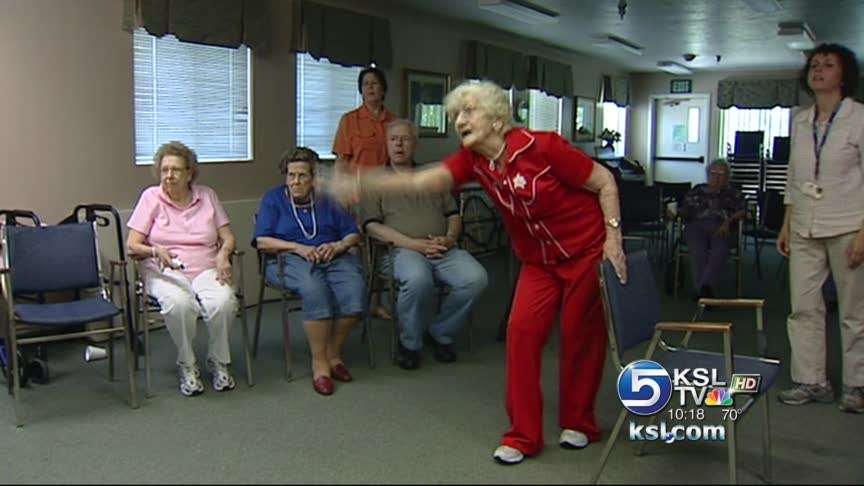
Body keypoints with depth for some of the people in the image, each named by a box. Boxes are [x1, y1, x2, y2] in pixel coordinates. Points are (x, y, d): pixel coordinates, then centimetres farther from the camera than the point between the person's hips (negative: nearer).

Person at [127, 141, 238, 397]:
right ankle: (187, 366, -12)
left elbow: (228, 237, 10)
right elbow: (132, 245, -1)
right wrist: (155, 251, -21)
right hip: (165, 272, -1)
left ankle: (218, 362, -6)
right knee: (179, 303, -36)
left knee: (223, 301, -32)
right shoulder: (151, 197, 4)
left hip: (205, 270, 2)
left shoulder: (207, 196, 11)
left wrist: (223, 254, -12)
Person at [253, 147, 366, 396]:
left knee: (355, 287, -31)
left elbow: (354, 234, 15)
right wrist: (298, 247, -12)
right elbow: (262, 241, 0)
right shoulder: (273, 198, 13)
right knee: (314, 289, -38)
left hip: (333, 257, 3)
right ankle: (319, 362, -27)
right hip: (289, 260, -2)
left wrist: (338, 246, -7)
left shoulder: (327, 199, 20)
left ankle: (333, 352, -13)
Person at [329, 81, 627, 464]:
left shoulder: (541, 146, -23)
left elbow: (605, 182, -13)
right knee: (522, 331, -8)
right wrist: (361, 185, -38)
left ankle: (578, 423, 25)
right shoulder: (474, 161, -9)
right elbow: (422, 181, -24)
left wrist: (613, 238, -19)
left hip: (586, 250, -4)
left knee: (582, 335, 3)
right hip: (538, 260, 4)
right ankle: (523, 436, 2)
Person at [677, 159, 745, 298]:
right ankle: (702, 290, -43)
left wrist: (728, 221, -8)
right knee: (697, 250, -34)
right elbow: (684, 211, 21)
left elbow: (742, 211, 10)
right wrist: (676, 211, -3)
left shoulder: (733, 194, 26)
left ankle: (706, 286, -51)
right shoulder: (697, 191, 30)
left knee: (720, 249, -36)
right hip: (697, 225, 1)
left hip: (721, 228, -1)